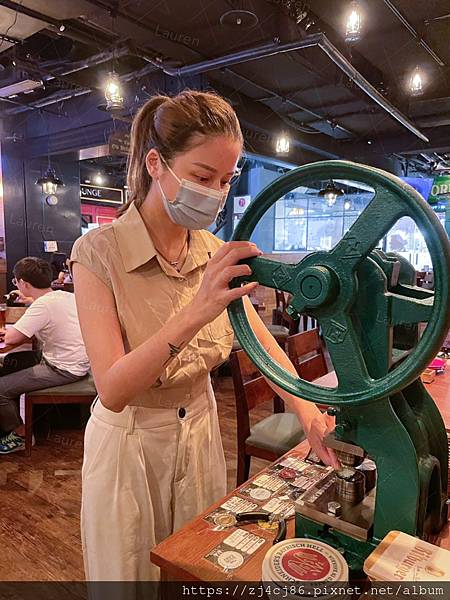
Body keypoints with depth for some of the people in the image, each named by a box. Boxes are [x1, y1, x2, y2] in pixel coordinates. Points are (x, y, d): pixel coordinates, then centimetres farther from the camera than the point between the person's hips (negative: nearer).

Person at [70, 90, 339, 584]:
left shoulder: (216, 255, -5)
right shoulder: (99, 253, -21)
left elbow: (262, 344, -4)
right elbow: (112, 390, -28)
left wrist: (312, 417, -18)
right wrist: (196, 313, -41)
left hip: (200, 432, 5)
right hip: (129, 444, -4)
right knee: (131, 570, 20)